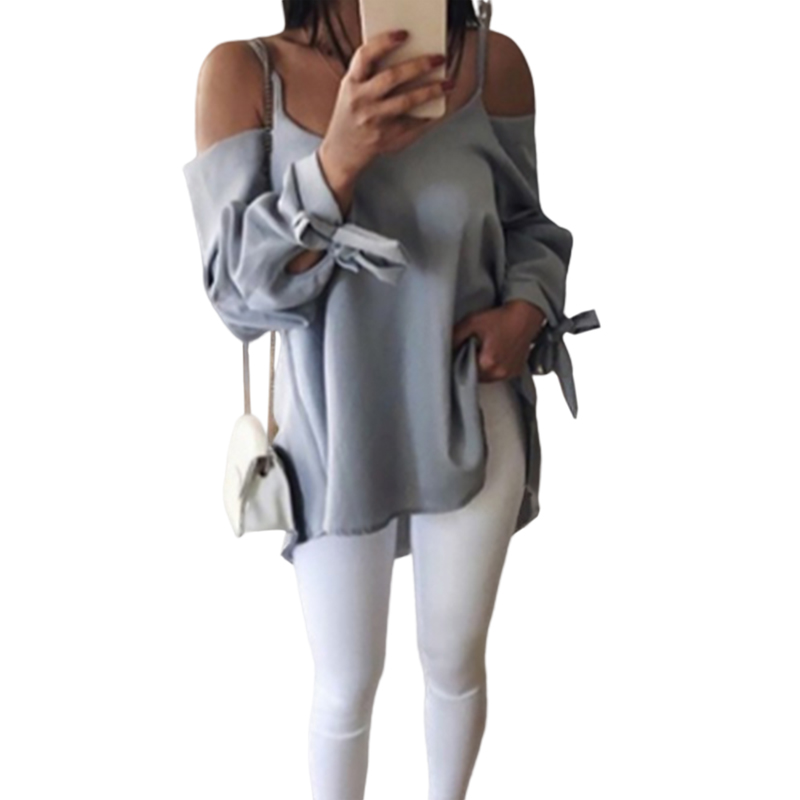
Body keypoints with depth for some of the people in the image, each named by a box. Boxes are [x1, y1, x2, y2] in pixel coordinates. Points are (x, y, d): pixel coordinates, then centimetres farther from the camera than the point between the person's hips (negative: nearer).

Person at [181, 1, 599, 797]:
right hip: (335, 434, -1)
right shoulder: (243, 73, -13)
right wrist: (338, 160, -32)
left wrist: (527, 309, -15)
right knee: (345, 688, 16)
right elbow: (237, 291, -17)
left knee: (456, 662, 22)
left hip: (472, 427, 2)